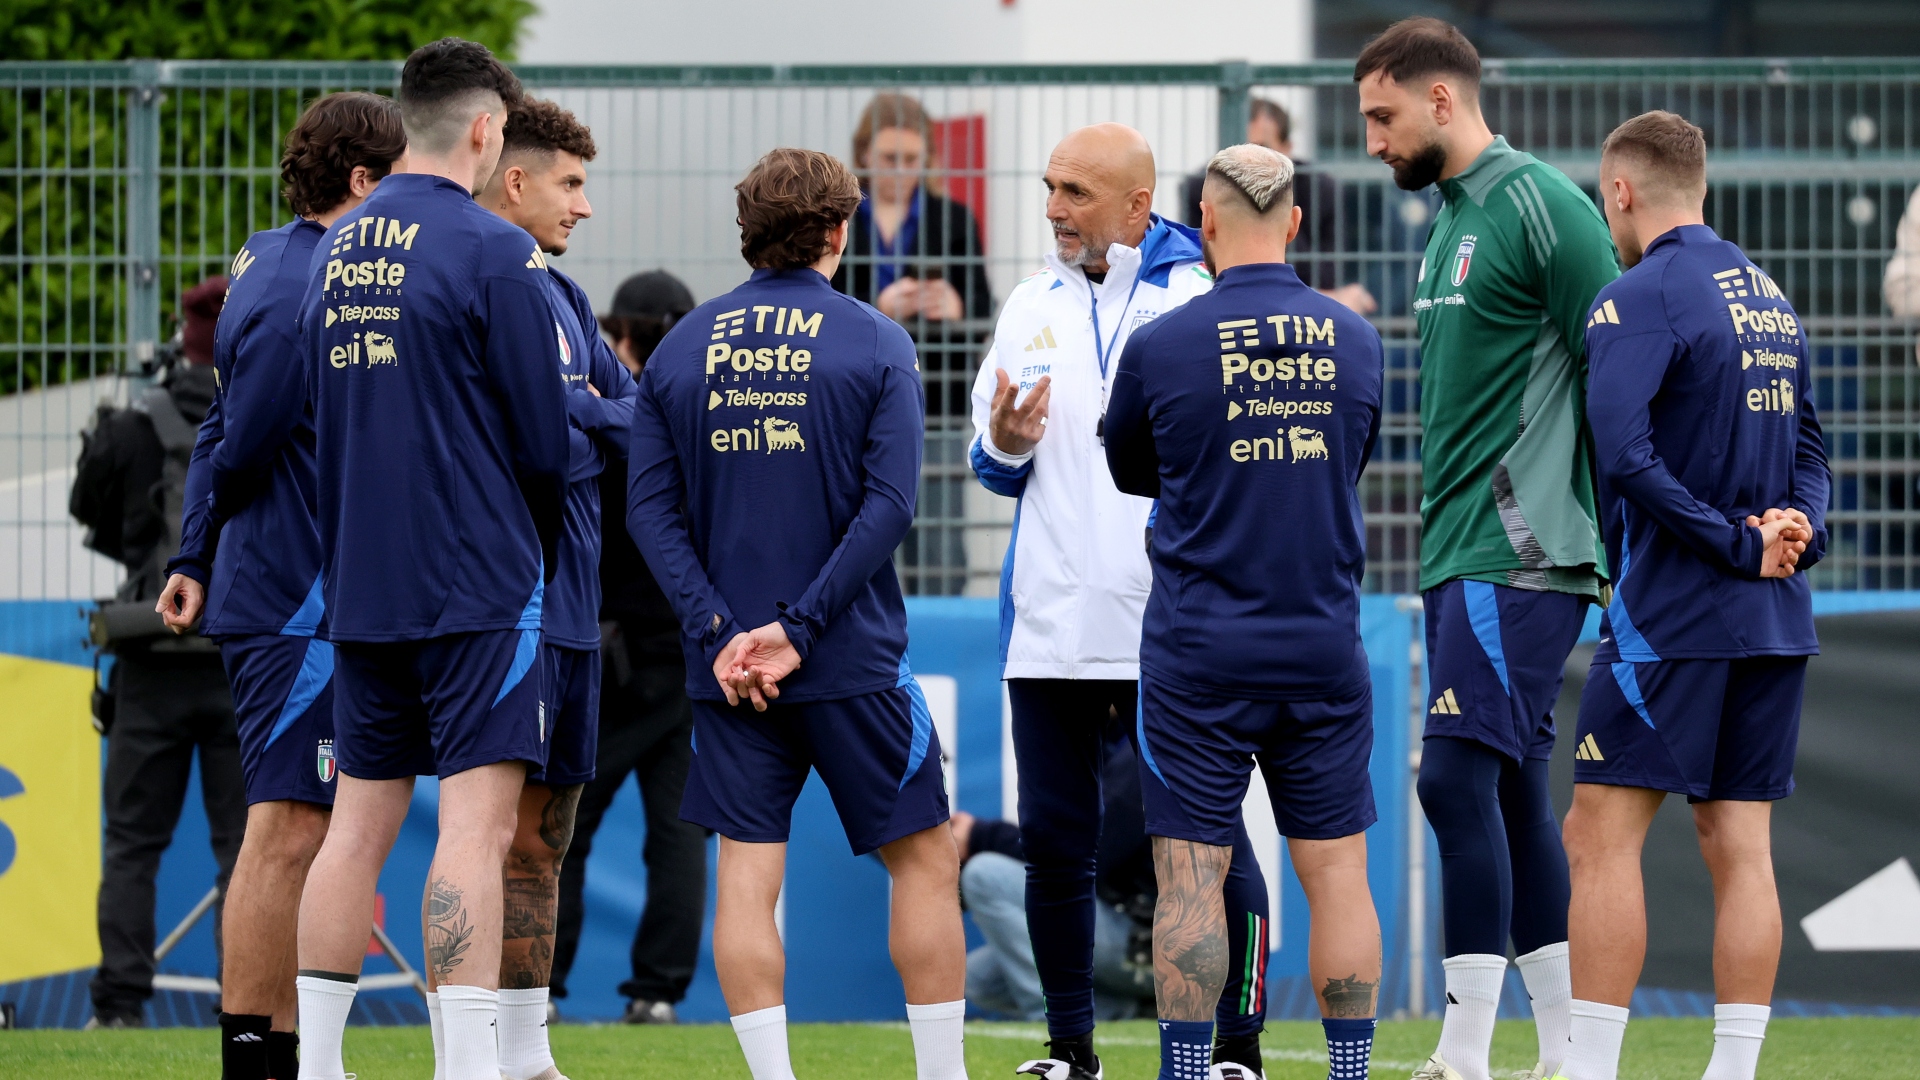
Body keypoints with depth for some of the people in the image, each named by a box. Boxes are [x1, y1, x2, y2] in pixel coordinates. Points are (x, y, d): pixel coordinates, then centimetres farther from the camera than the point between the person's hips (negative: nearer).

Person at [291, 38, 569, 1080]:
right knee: (476, 820, -9)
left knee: (359, 820, 11)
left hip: (359, 587, 7)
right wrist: (536, 547, 11)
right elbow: (544, 442, -8)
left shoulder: (334, 251, 11)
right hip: (479, 584, -7)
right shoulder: (493, 251, -11)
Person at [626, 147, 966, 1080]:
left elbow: (651, 509, -3)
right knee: (923, 859, 9)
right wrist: (799, 628, -13)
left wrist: (719, 629, -9)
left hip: (726, 663, 2)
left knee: (746, 871, 3)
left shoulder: (679, 348, 5)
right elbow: (889, 503, -12)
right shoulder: (875, 343, -3)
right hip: (855, 658, -2)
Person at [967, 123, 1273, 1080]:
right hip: (1050, 632, 4)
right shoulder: (1032, 309, 13)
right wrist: (1004, 446, -6)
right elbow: (992, 465, 16)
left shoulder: (1204, 300, -1)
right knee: (1054, 842, 6)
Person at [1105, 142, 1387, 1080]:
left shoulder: (1161, 345, -8)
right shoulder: (1355, 341, 1)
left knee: (1191, 876, -1)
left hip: (1198, 654, -3)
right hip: (1324, 646, 3)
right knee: (1337, 871, 6)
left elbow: (1128, 471, 9)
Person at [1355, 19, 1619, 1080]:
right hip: (1458, 555, 9)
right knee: (1512, 795, 9)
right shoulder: (1448, 221, 18)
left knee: (1459, 775, -14)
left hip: (1520, 554, -9)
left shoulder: (1541, 207, -10)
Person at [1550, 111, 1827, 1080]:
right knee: (1739, 845, 7)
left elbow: (1624, 454, -22)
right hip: (1776, 624, 7)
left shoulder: (1638, 298, -10)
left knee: (1601, 837, -4)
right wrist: (1797, 527, 0)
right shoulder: (1772, 300, 15)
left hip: (1671, 617, -7)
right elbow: (1809, 445, 17)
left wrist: (1741, 545, -16)